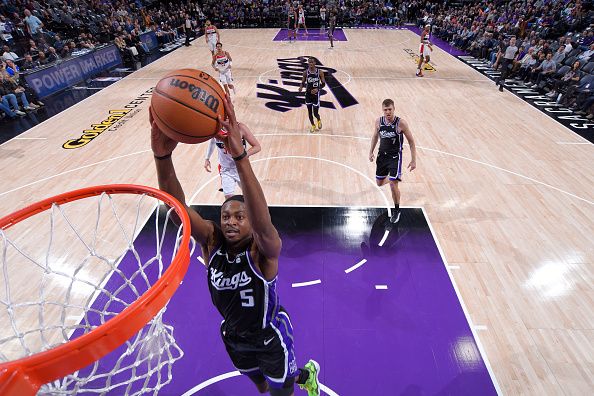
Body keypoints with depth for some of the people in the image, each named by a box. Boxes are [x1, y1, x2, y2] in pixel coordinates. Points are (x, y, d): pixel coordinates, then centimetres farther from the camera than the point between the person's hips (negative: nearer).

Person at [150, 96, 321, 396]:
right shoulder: (211, 242, -21)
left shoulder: (264, 250, -32)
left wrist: (239, 155, -67)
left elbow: (262, 221, -55)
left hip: (270, 336, -4)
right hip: (234, 336, 5)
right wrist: (162, 155, -53)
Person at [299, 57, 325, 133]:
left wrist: (317, 89, -23)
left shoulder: (320, 72, -9)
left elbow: (323, 84, -4)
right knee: (309, 112, 10)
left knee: (315, 113, -2)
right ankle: (313, 125, 33)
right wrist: (301, 87, -20)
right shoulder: (305, 72, -4)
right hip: (308, 94, 2)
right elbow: (303, 82, 4)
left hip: (316, 94, -2)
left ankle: (319, 120, 34)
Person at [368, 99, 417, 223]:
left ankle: (397, 211, 9)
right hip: (382, 155, 5)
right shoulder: (378, 122, -6)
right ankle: (392, 178, 53)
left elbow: (411, 142, -9)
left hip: (395, 157, -5)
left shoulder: (401, 123, -17)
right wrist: (371, 152, 13)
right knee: (379, 183, 16)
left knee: (393, 185, -13)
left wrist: (413, 160, -11)